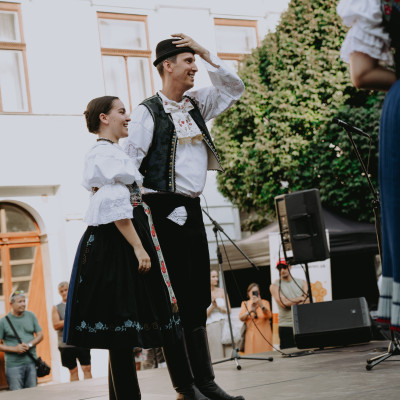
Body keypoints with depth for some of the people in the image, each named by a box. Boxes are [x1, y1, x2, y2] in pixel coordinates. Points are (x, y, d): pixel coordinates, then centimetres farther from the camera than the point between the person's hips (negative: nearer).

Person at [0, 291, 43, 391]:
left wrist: (29, 345, -9)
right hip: (13, 364, -3)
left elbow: (40, 335, 10)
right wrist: (15, 349, -14)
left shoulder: (31, 316, 9)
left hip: (31, 362, 3)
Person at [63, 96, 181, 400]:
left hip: (117, 244, 11)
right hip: (117, 245, -11)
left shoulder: (109, 152, 21)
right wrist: (138, 248, -21)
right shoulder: (106, 153, -11)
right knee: (123, 322, -9)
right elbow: (116, 207, -20)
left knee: (122, 335, 10)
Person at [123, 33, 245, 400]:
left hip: (192, 209, 7)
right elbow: (129, 163, -8)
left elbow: (235, 88, 19)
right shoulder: (148, 111, -6)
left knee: (198, 300, 7)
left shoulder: (197, 104, 14)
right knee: (174, 300, -6)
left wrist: (206, 54, 8)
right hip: (163, 208, -7)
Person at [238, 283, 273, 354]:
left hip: (264, 334, 0)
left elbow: (269, 316, -8)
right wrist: (250, 311, -20)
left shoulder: (265, 302, 8)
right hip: (251, 335, 0)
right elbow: (241, 318, -3)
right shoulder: (245, 304, 11)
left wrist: (262, 306, -26)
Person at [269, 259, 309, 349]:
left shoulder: (302, 283, 13)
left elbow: (307, 303, 1)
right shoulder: (275, 286, 5)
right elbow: (284, 303, -10)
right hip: (286, 327, -2)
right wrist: (300, 298, 0)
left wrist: (291, 303, -10)